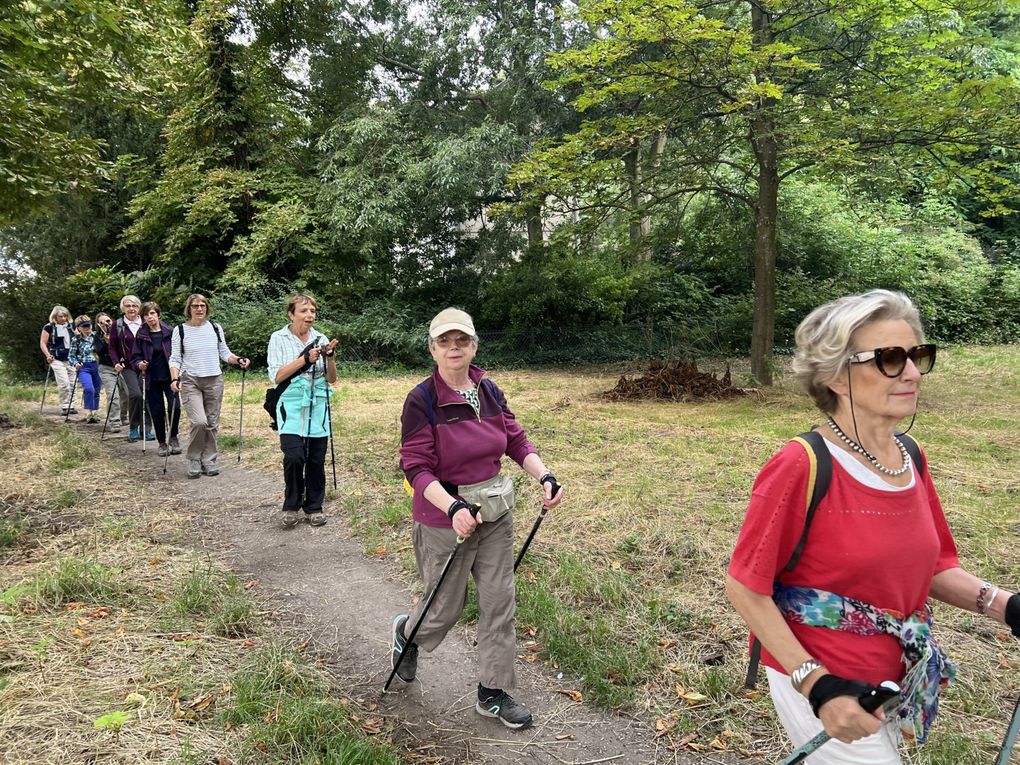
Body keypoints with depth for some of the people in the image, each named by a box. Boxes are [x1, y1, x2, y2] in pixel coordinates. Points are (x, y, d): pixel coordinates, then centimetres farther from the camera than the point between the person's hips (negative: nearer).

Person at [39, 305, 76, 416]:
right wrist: (48, 355, -12)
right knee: (64, 383, -14)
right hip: (57, 360, -5)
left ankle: (71, 406, 15)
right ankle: (64, 407, -6)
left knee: (72, 384, 6)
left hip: (70, 359, 5)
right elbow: (42, 343, -2)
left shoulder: (70, 327, 12)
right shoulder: (49, 327, -2)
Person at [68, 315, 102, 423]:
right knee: (89, 389, -24)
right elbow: (71, 356, 4)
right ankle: (88, 414, -16)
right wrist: (76, 364, -14)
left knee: (96, 391, 9)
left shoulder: (96, 336, 6)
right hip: (83, 368, -3)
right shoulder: (76, 339, 2)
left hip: (97, 366, 3)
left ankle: (95, 414, 25)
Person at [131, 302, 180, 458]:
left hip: (169, 376, -1)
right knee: (157, 411, 6)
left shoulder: (170, 331, -2)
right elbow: (135, 357, 6)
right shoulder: (141, 335, 1)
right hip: (152, 379, 1)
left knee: (174, 407, -12)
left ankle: (173, 437, 12)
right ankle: (162, 443, 20)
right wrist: (139, 364, -15)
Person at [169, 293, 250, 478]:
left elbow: (224, 353, 14)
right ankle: (194, 460, 2)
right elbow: (175, 359, 1)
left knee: (212, 423, 5)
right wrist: (174, 379, -13)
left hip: (215, 381, 3)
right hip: (190, 381, -3)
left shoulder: (216, 328, 8)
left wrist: (238, 360, -5)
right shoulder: (180, 330, 1)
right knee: (199, 421, -17)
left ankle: (208, 460, 18)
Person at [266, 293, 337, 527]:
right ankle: (291, 507, 6)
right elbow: (276, 376, -10)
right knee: (294, 457, -15)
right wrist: (305, 359, -19)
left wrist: (330, 357, -13)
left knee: (316, 459, 4)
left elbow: (331, 379, 6)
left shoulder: (320, 339, 6)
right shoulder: (279, 338, -1)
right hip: (292, 406, -3)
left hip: (318, 406, 3)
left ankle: (314, 507, 20)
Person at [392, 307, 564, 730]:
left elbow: (516, 440, 5)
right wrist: (452, 508, -32)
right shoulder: (421, 400, -16)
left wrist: (544, 476, -11)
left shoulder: (489, 391, 0)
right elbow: (416, 467, -18)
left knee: (499, 601, 10)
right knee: (446, 608, 11)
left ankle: (493, 693, 27)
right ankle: (407, 632, 47)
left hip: (496, 510, 5)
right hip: (446, 516, -5)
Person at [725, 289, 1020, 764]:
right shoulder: (800, 468, -23)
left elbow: (933, 565, 9)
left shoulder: (911, 458, -2)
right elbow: (746, 587, -19)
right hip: (817, 680, -6)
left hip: (897, 681, 7)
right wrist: (817, 685, -22)